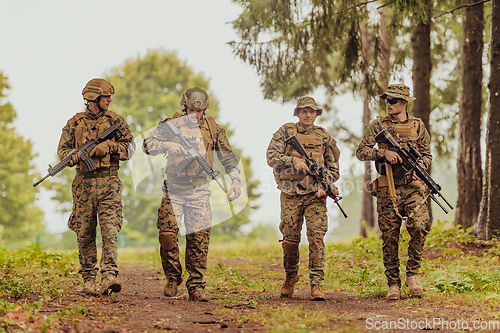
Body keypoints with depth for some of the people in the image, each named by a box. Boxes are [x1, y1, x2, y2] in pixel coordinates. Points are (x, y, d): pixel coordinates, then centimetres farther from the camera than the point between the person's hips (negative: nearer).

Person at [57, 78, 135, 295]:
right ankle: (89, 279, 10)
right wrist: (74, 155, -18)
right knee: (85, 234, 2)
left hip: (109, 182, -1)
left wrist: (108, 147, -13)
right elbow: (62, 149, 4)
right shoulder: (75, 123, 9)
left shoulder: (114, 120, 8)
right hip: (84, 183, 1)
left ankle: (109, 275, -21)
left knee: (110, 229, -14)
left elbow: (130, 147, 2)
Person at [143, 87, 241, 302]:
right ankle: (173, 278, 9)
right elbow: (148, 145, -5)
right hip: (174, 188, -1)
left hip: (200, 190, 1)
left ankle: (196, 286, 4)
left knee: (199, 239, -3)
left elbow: (228, 157, 11)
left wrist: (235, 179, -2)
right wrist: (169, 145, -23)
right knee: (167, 234, -11)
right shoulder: (171, 125, 2)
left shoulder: (212, 129, 6)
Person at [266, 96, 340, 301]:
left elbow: (333, 169, 14)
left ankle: (317, 284, -12)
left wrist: (325, 185, -4)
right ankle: (290, 277, 26)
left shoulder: (324, 138, 9)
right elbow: (271, 157, -2)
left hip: (315, 195, 0)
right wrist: (293, 160, -16)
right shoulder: (285, 132, 7)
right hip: (290, 195, 0)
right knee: (290, 239, 2)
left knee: (316, 236, -12)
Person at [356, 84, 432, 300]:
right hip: (387, 189, 0)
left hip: (413, 186, 0)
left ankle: (412, 274, -2)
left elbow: (427, 154, 13)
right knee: (389, 236, 0)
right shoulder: (377, 126, 6)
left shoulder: (417, 126, 10)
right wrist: (383, 153, -15)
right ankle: (393, 284, 9)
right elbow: (361, 152, 0)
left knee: (419, 227, -19)